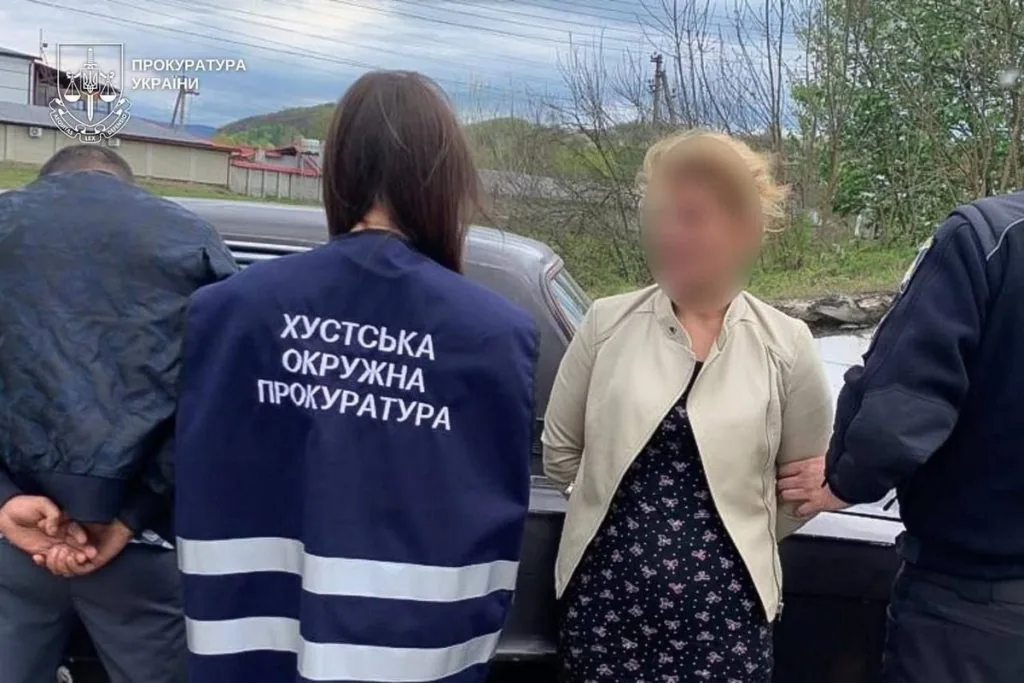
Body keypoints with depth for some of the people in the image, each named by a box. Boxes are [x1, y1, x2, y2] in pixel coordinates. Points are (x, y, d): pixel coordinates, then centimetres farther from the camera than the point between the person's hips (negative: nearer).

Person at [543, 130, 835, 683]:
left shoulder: (784, 344, -2)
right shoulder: (607, 324, -2)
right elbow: (559, 455, 6)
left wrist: (742, 539, 9)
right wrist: (625, 512, 10)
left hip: (726, 608, 0)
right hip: (606, 596, 1)